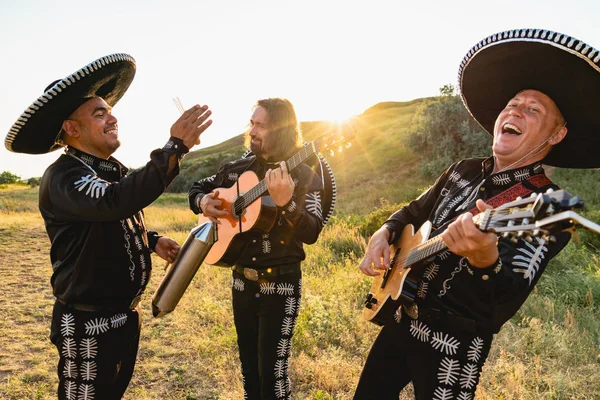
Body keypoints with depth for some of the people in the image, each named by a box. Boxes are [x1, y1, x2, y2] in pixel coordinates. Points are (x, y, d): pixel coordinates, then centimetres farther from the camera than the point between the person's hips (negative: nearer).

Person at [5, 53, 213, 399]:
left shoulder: (115, 170, 8)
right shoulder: (62, 177, -20)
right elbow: (115, 202, -41)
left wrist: (151, 241, 4)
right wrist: (174, 148, -43)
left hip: (126, 314, 8)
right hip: (89, 323, -8)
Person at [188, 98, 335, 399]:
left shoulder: (305, 174, -11)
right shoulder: (238, 168, 4)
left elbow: (311, 233, -21)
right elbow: (198, 188, 17)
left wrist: (285, 203, -38)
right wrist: (203, 203, -6)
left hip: (281, 284, -5)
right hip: (242, 281, 5)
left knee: (272, 372, 1)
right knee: (248, 369, 18)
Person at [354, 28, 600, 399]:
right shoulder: (463, 170, 1)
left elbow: (504, 308, -27)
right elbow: (414, 211, 15)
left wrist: (485, 259, -47)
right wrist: (385, 233, -4)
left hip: (455, 345, -5)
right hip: (401, 320, 6)